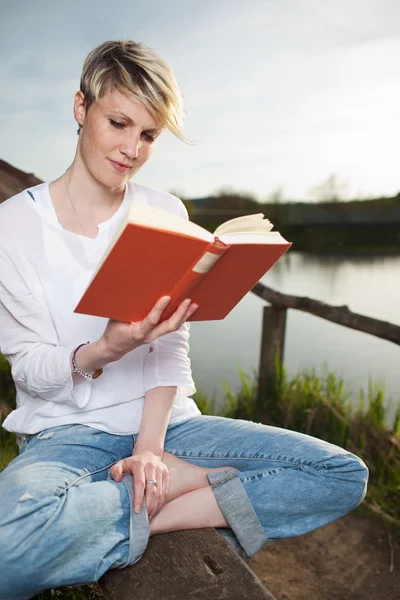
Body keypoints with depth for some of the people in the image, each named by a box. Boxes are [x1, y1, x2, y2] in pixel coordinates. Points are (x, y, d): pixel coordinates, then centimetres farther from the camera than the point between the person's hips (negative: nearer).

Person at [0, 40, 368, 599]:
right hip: (66, 432, -2)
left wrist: (150, 444, -15)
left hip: (164, 422, 3)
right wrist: (104, 351, -26)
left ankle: (150, 515, -13)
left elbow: (172, 351, 0)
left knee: (345, 474, -9)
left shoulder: (166, 212, 4)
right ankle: (176, 485, -12)